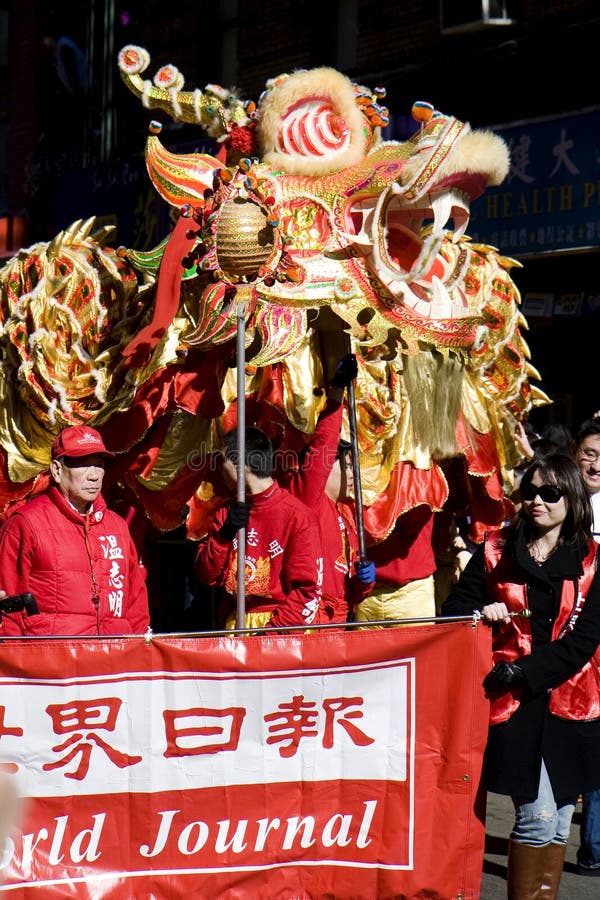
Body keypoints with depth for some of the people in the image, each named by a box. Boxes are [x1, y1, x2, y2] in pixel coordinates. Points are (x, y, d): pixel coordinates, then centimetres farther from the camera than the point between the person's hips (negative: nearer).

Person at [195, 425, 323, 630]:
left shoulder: (297, 516, -4)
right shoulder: (226, 513, 13)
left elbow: (308, 592, -7)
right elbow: (206, 576, 9)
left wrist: (273, 630, -17)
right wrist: (224, 535, -5)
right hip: (236, 630, 4)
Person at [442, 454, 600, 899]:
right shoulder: (496, 553, 7)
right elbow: (452, 613, 11)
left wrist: (520, 672, -13)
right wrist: (482, 614, -12)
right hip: (512, 704, -1)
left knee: (559, 821, 5)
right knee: (538, 815, -12)